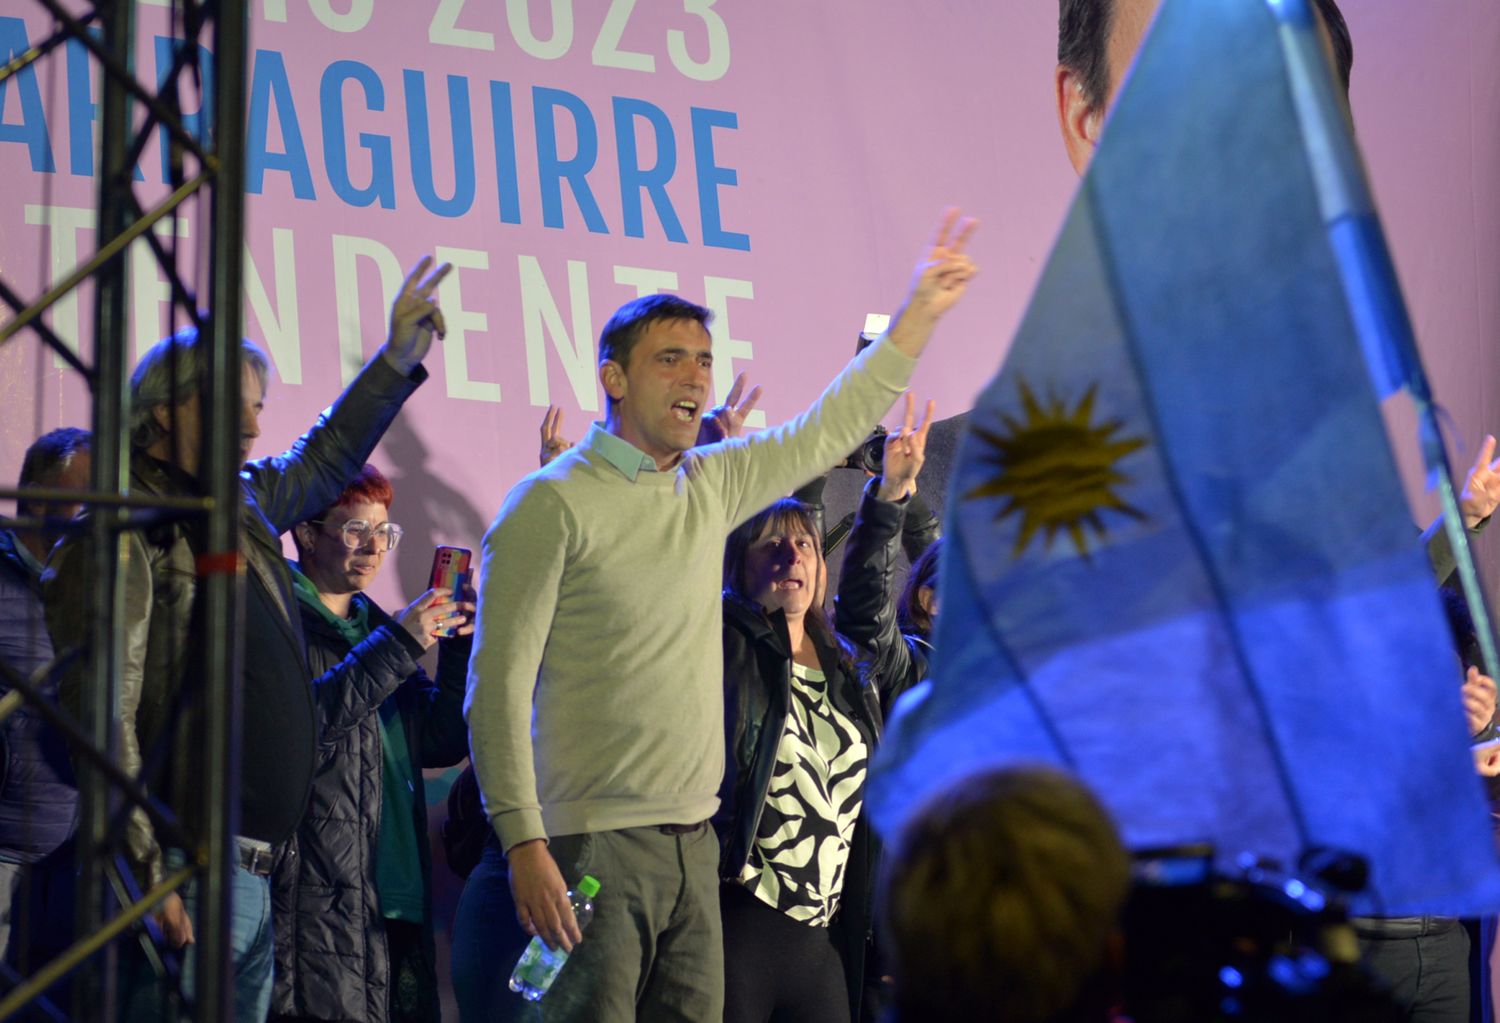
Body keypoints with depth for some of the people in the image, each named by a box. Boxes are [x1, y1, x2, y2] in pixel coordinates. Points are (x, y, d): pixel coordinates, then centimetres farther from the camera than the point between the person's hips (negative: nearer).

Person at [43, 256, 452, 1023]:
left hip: (253, 868, 9)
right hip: (192, 872, -9)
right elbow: (102, 721, -17)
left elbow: (323, 462, 39)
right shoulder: (118, 536, -10)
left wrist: (400, 357, 38)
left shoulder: (242, 505, 16)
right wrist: (150, 875, -21)